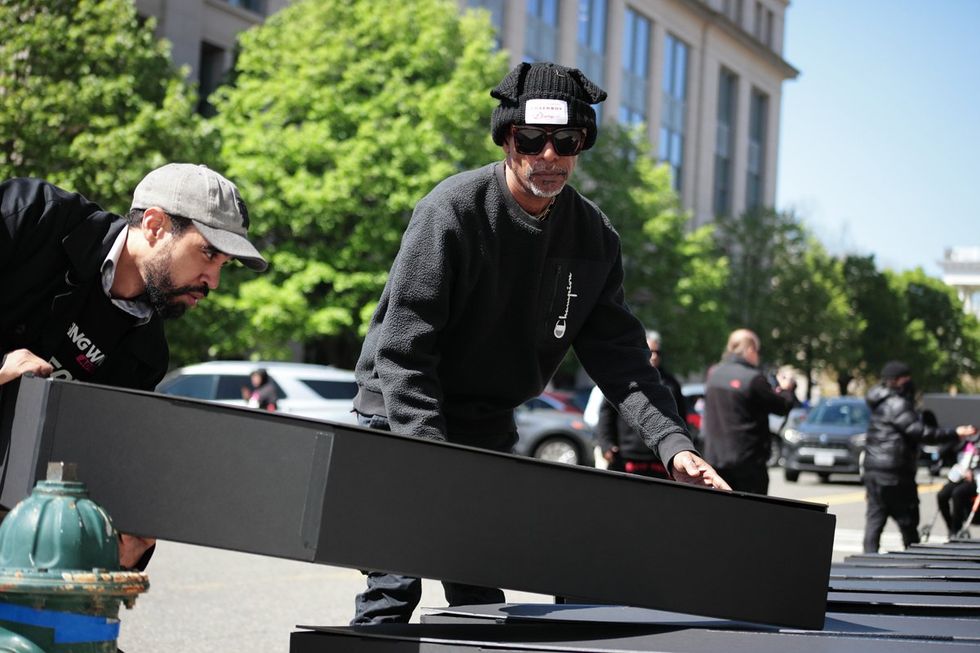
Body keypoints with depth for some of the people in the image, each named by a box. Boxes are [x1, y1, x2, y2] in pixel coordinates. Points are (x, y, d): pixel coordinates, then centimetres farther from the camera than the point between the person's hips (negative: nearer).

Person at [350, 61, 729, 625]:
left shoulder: (595, 239, -2)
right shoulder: (453, 210, -19)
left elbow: (620, 353, -3)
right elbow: (402, 348, -21)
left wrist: (673, 443, -19)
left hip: (490, 430, 5)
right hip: (404, 419, -5)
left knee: (481, 597, 7)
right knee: (393, 591, -11)